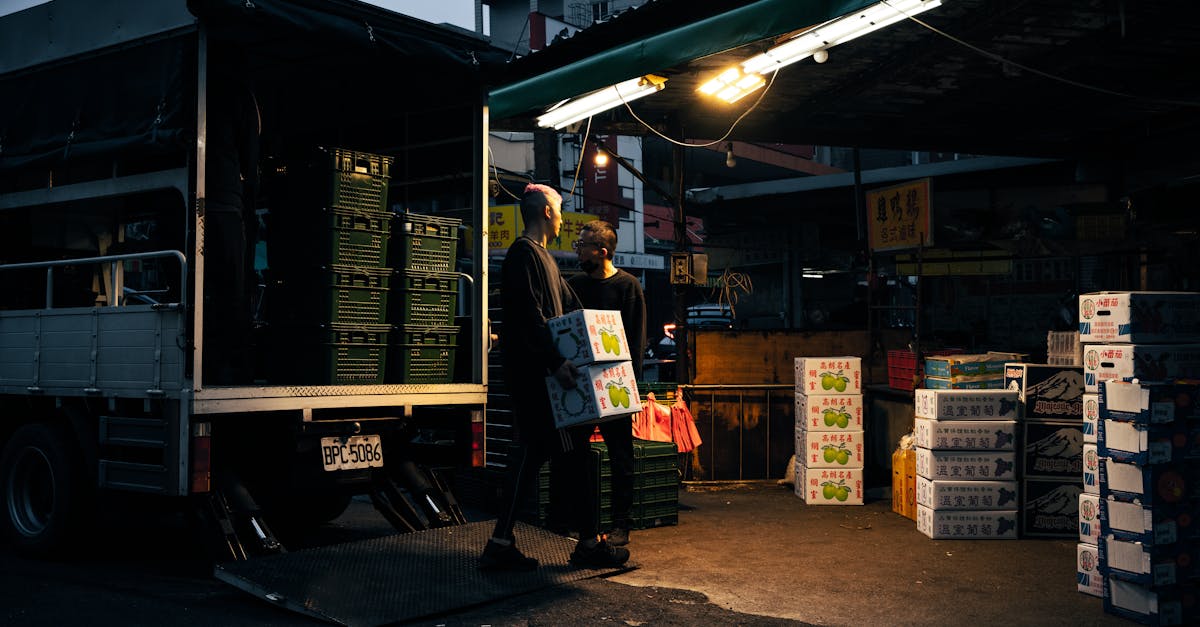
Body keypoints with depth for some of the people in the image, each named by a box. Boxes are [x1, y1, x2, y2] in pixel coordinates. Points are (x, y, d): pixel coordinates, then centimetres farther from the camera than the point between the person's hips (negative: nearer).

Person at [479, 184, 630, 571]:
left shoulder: (541, 256, 23)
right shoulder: (525, 253, -10)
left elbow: (570, 307, 26)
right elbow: (529, 314, -20)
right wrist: (555, 361, -24)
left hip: (537, 375, 10)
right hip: (536, 374, -10)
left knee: (530, 452, 8)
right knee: (573, 452, -4)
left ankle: (500, 545, 9)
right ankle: (589, 543, 5)